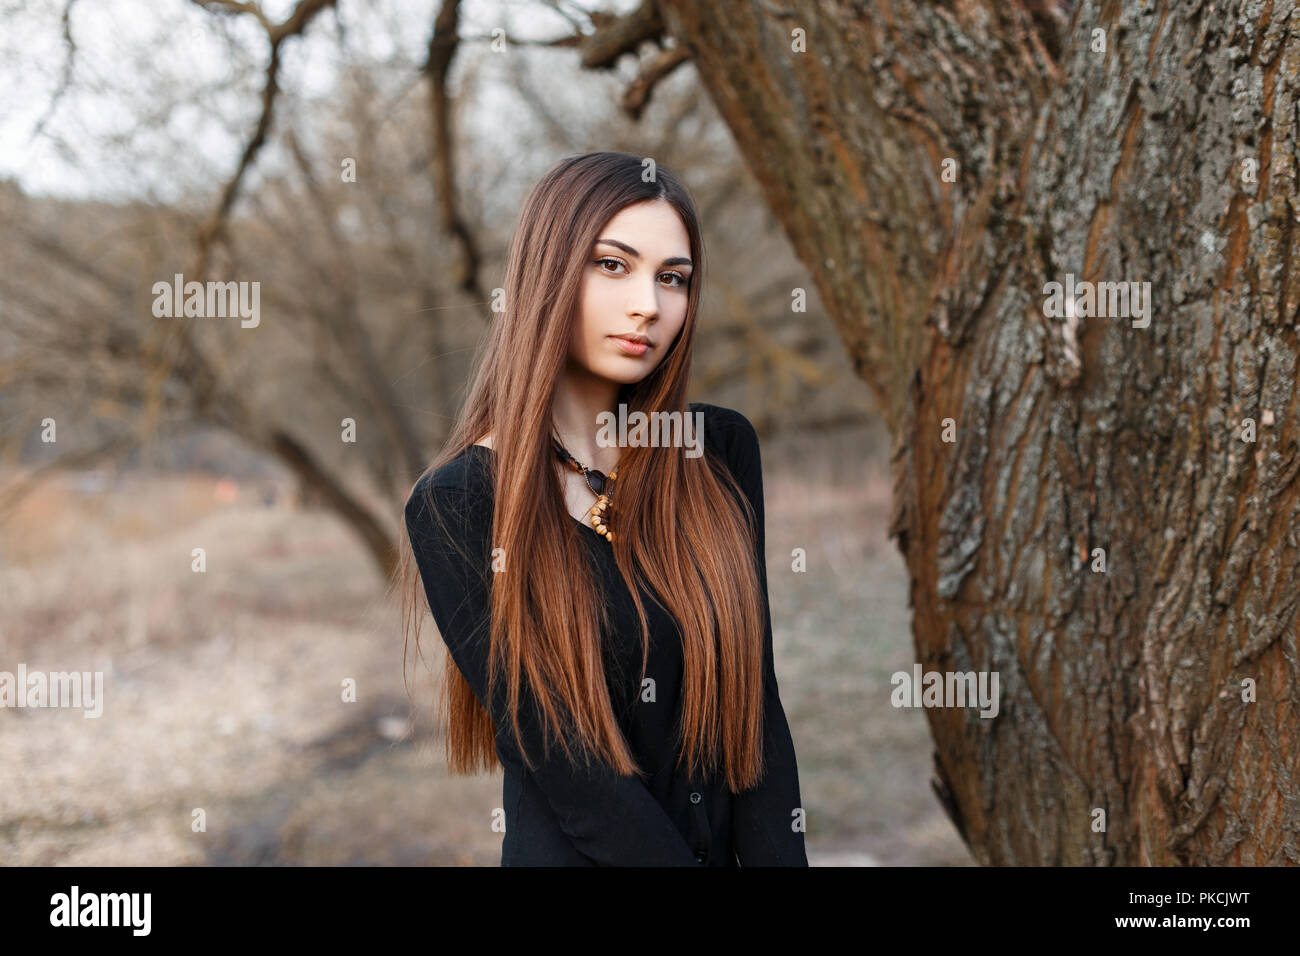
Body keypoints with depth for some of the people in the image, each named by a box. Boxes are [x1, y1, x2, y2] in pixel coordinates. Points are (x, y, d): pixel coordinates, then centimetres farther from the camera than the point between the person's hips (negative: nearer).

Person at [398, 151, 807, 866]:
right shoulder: (454, 507, -16)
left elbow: (755, 698, -6)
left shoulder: (721, 451, -4)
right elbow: (568, 776, -20)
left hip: (734, 841, 4)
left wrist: (780, 857, -16)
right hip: (574, 854, -4)